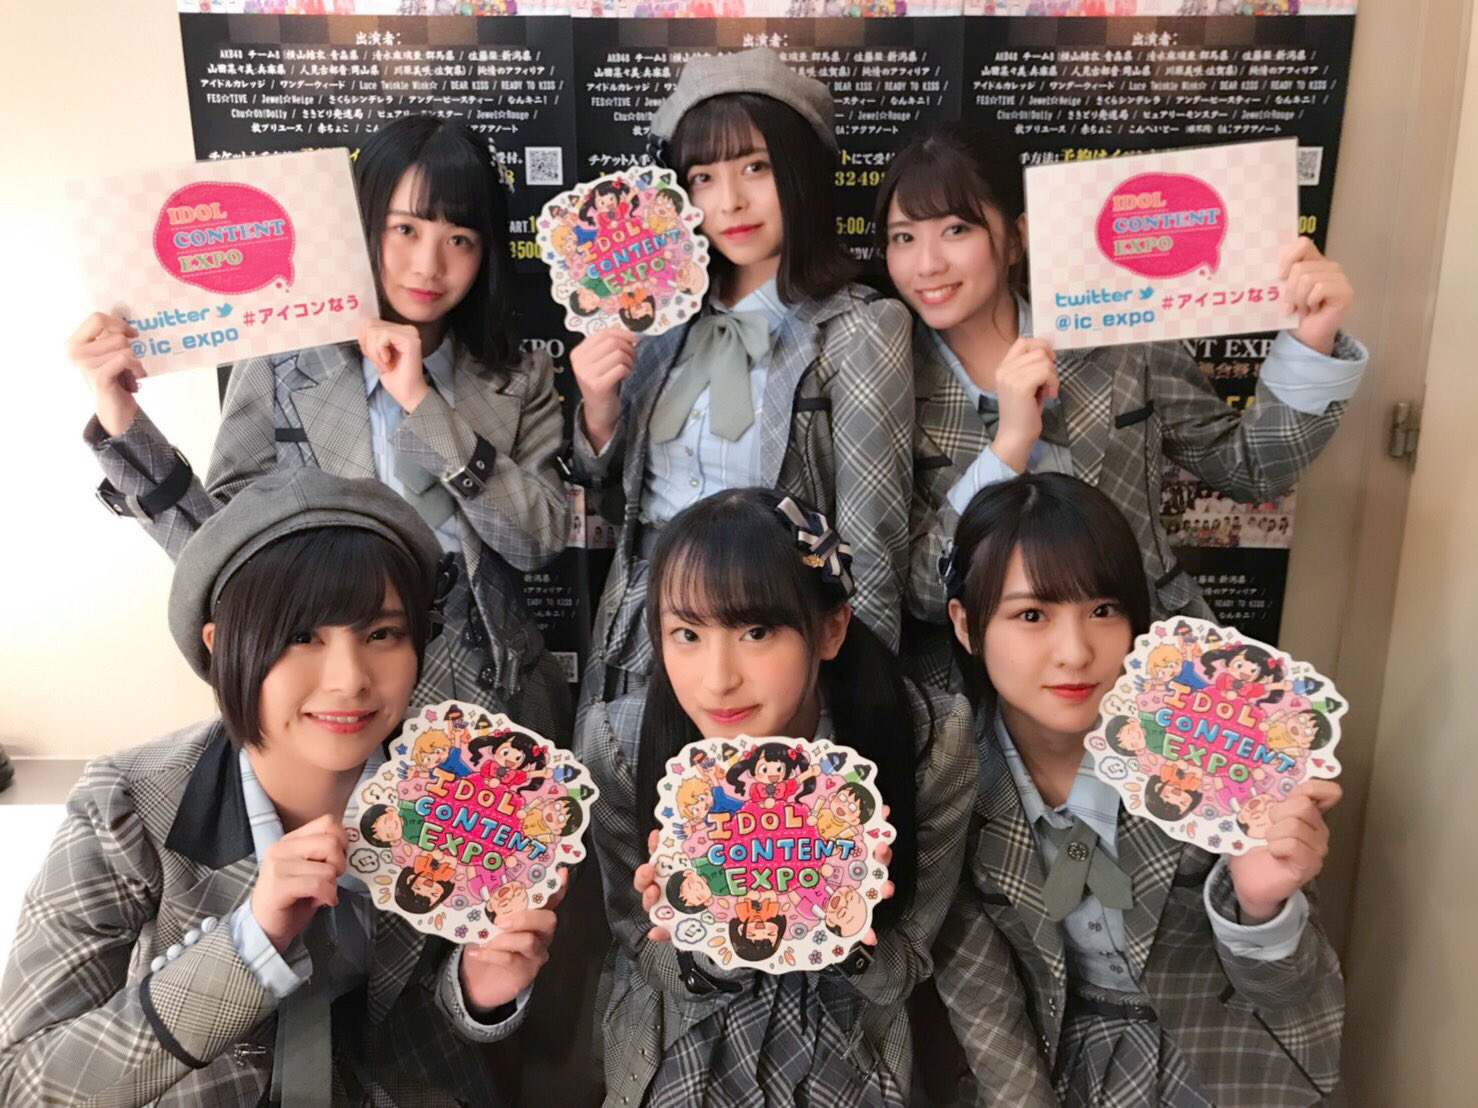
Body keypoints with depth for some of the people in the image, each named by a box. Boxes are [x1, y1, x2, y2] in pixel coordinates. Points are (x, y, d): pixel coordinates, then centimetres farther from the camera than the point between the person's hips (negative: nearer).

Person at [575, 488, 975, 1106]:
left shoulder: (929, 740, -20)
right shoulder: (616, 744, -20)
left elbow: (902, 973, -9)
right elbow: (650, 958, -8)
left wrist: (844, 935, -29)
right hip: (677, 1056, 0)